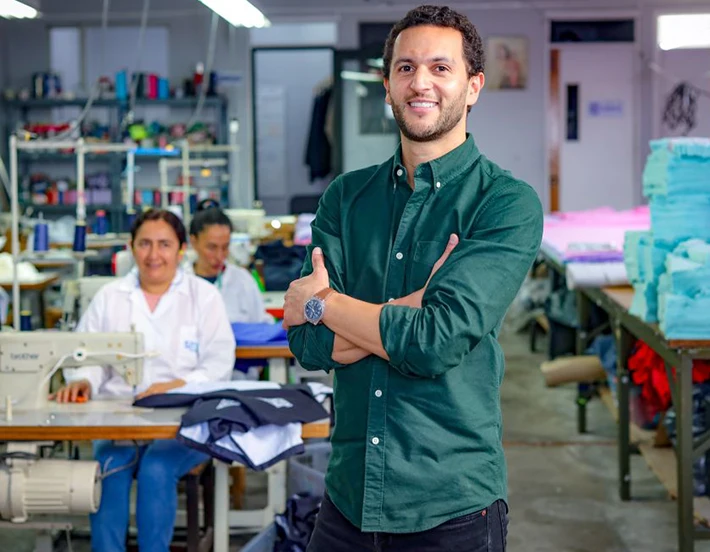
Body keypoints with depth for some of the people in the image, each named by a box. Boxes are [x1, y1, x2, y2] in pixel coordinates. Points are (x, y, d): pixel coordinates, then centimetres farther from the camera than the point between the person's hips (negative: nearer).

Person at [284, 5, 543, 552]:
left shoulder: (509, 203, -10)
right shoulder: (346, 197, 5)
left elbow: (437, 342, -21)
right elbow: (308, 342, -5)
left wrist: (321, 301, -7)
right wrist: (414, 309, -18)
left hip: (453, 506, -4)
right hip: (349, 493, 4)